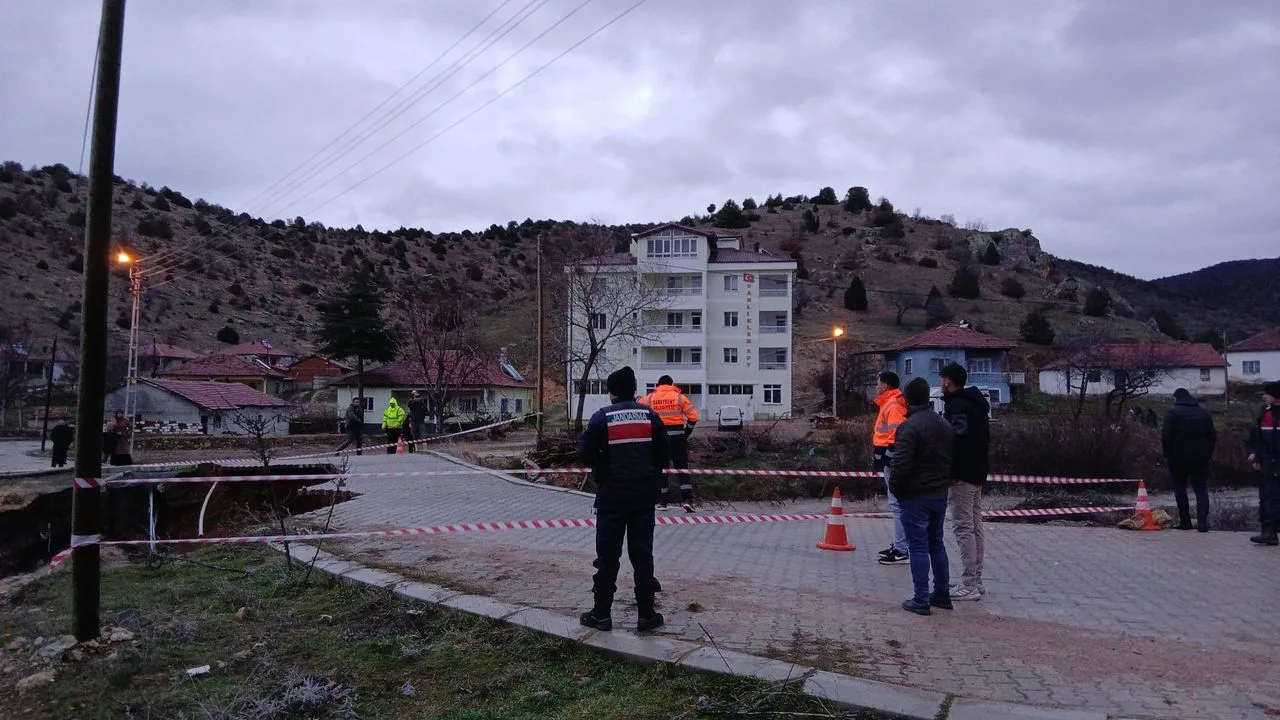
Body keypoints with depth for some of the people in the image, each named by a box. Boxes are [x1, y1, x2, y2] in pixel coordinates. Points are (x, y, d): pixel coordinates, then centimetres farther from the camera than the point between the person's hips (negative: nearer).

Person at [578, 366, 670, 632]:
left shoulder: (602, 417, -7)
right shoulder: (650, 416, 2)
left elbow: (586, 453, -5)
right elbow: (663, 455, 5)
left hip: (611, 495, -2)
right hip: (645, 495, 3)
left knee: (608, 555, 7)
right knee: (642, 554, 9)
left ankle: (602, 613, 12)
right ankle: (646, 615, 12)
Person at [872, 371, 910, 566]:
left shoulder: (893, 405, -14)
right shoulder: (888, 404, 19)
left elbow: (897, 436, -22)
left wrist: (888, 460, -24)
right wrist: (879, 459, 22)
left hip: (892, 462, -11)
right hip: (889, 461, 11)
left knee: (897, 505, -8)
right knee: (896, 505, 15)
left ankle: (901, 551, -6)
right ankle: (898, 545, 23)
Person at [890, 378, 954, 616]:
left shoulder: (909, 427, -19)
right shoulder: (944, 425, 9)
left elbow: (901, 465, -22)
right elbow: (951, 459, 14)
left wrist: (895, 489, -7)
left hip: (915, 496, -8)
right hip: (940, 494, 8)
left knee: (918, 547, -3)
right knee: (937, 543, 18)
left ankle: (921, 600, 0)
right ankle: (942, 593, 24)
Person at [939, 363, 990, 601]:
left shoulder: (957, 405, -16)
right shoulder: (975, 403, 16)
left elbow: (960, 439, -26)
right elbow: (984, 438, 18)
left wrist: (947, 469, -21)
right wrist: (981, 468, 18)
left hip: (962, 474, -10)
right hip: (977, 473, 10)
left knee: (963, 527, -7)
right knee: (975, 526, 13)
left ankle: (969, 585, -5)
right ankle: (976, 581, 20)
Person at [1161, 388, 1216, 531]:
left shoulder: (1173, 412, -6)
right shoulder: (1204, 413, 10)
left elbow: (1166, 436, -12)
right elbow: (1213, 436, 11)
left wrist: (1167, 455, -3)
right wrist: (1208, 454, 16)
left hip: (1179, 457, -4)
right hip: (1201, 458, 4)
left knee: (1180, 489, 6)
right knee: (1201, 489, 5)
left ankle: (1185, 522, 7)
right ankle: (1202, 523, -5)